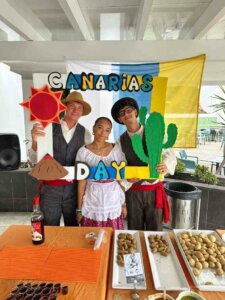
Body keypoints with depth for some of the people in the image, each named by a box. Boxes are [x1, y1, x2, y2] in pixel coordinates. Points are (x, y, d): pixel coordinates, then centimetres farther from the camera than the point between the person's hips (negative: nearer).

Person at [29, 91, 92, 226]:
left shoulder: (85, 133, 0)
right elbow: (34, 158, -9)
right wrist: (35, 141, -27)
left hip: (73, 188, 2)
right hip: (50, 187, -1)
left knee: (72, 228, 19)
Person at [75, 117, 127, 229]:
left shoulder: (116, 149, 0)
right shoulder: (83, 151, -5)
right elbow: (82, 181, -2)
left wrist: (123, 203, 5)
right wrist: (79, 208, 0)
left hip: (114, 203, 1)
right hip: (92, 204, -1)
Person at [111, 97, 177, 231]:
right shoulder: (121, 141, 3)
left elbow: (170, 154, -4)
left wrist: (166, 165, -26)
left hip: (155, 190, -1)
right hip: (133, 192, 2)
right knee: (134, 231, 15)